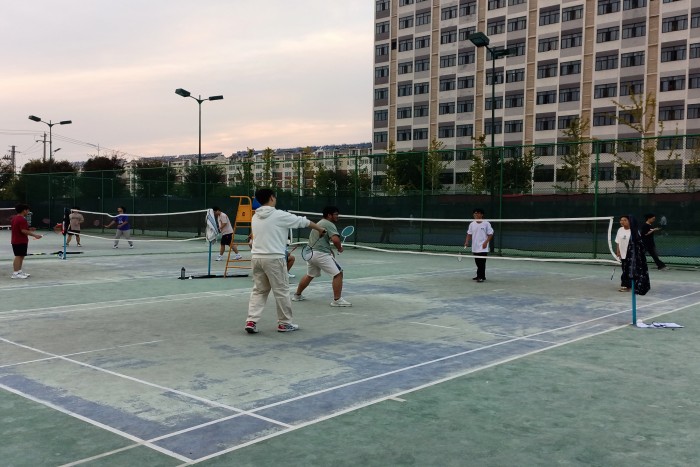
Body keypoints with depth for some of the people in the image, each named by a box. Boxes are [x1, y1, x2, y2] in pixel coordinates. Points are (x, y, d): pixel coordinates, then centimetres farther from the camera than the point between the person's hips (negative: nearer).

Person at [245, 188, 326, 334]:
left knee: (259, 291, 12)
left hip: (256, 257, 6)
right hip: (273, 258, -6)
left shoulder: (255, 217, 10)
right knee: (281, 291, 6)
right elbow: (303, 221, 2)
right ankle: (284, 323, 15)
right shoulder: (279, 215, -8)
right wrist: (320, 229, 18)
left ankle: (251, 321, 2)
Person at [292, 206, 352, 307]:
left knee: (309, 276, 28)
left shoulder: (319, 223, 24)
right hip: (321, 254, -10)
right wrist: (340, 248, -1)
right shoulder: (329, 224, -6)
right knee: (338, 274, -7)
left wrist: (331, 251, 19)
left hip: (310, 253, 10)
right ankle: (337, 300, -9)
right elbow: (335, 239, -20)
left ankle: (297, 295, 38)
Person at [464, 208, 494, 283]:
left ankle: (481, 277, -5)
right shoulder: (472, 224, 7)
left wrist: (486, 242, -15)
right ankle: (479, 276, 23)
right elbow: (469, 234, 11)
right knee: (478, 263, 11)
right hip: (475, 248, 5)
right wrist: (467, 242, -4)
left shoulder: (486, 223, -6)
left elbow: (490, 234, -4)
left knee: (482, 263, -8)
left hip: (483, 248, -5)